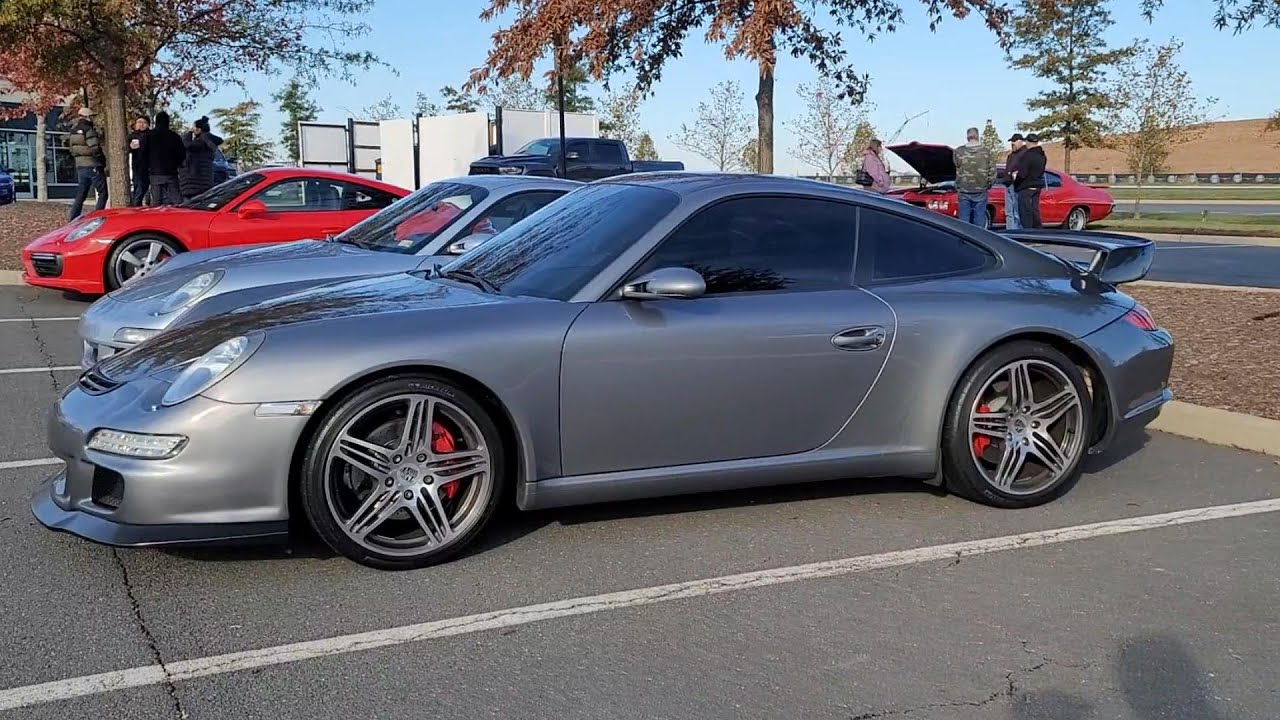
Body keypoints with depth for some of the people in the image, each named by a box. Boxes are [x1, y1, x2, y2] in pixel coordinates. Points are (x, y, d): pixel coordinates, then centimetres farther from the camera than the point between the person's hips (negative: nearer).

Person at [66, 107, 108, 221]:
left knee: (80, 195, 14)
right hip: (93, 166, -8)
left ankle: (73, 220, 11)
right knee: (103, 194, -2)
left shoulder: (74, 131, 11)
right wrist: (104, 163, -6)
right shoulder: (89, 131, -13)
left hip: (80, 166, 8)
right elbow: (95, 150, -19)